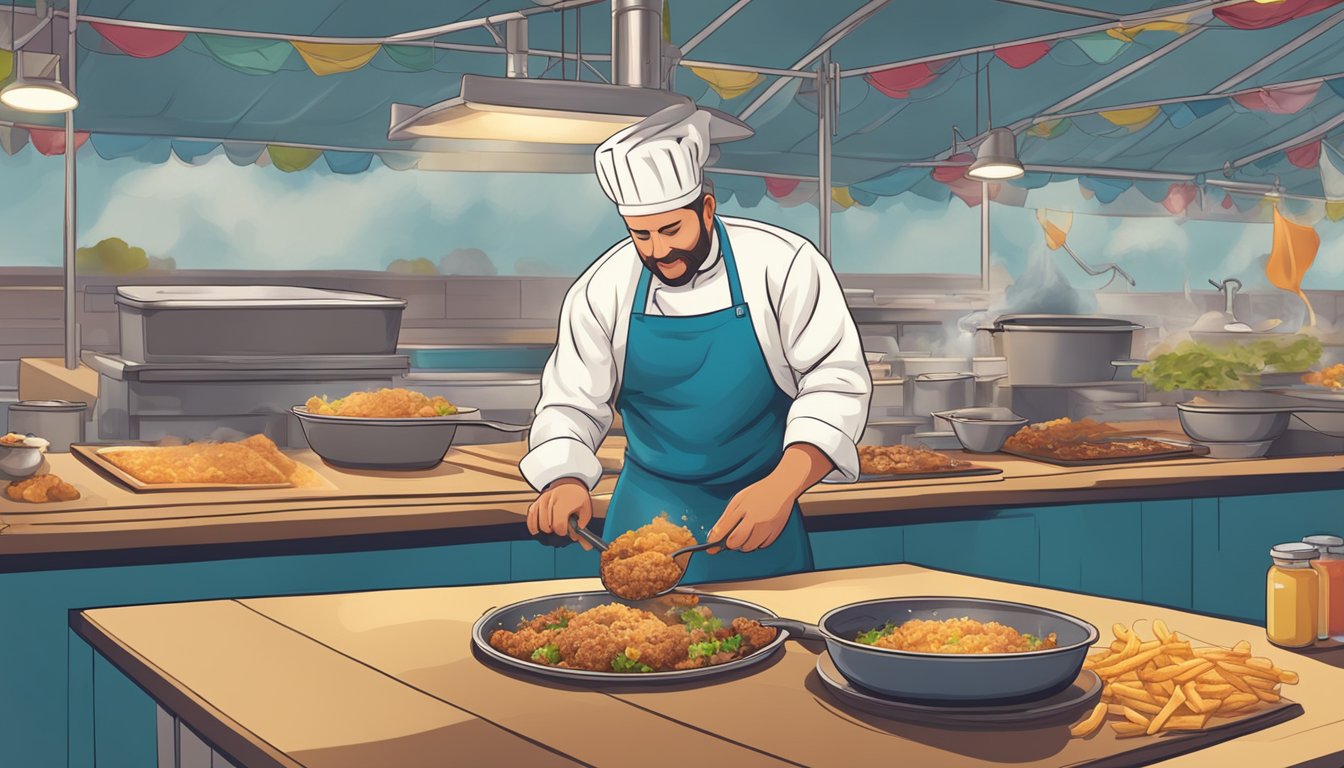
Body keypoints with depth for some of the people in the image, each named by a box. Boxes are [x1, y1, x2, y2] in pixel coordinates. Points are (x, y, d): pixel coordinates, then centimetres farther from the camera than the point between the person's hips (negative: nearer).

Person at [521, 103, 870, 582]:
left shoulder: (783, 265, -13)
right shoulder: (603, 291, -6)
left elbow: (836, 383, -15)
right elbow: (572, 405, -1)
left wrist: (783, 488, -28)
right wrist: (564, 481, -22)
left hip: (759, 511, -1)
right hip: (646, 513, 1)